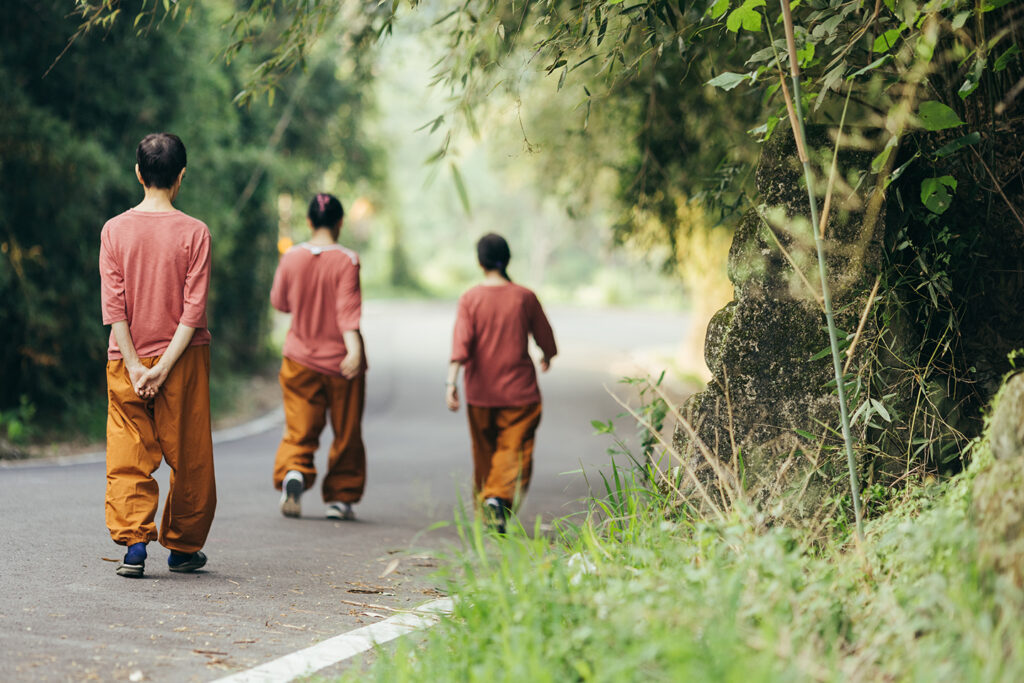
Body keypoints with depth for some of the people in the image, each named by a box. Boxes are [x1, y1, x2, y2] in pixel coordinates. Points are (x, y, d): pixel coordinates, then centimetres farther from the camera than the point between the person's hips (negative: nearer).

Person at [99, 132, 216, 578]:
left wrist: (136, 367, -7)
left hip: (127, 361, 1)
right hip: (183, 359, -1)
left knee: (129, 458, 4)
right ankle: (183, 548, 19)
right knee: (188, 459, 10)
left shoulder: (114, 230, -2)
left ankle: (133, 543, -10)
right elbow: (194, 309, -12)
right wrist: (163, 367, -11)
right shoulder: (194, 233, -7)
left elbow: (113, 306, -7)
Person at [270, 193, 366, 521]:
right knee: (346, 433, 11)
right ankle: (339, 498, 15)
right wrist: (354, 348, -26)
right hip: (340, 360, -2)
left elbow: (279, 302, 11)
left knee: (299, 429, 5)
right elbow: (348, 308, -21)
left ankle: (293, 473, -23)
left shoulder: (291, 258, -2)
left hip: (300, 359, 2)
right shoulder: (347, 261, -11)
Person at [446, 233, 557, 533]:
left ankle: (484, 510, 26)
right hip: (519, 390, -2)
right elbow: (546, 339, 6)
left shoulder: (470, 299, -4)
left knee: (484, 453, 15)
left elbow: (461, 343, -16)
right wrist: (546, 358, 27)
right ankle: (499, 497, -28)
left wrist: (451, 381, -20)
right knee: (514, 449, -4)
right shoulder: (525, 297, -3)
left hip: (480, 393, 2)